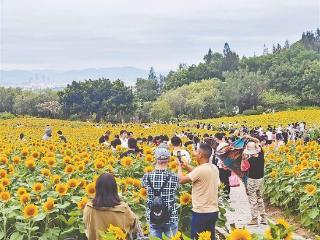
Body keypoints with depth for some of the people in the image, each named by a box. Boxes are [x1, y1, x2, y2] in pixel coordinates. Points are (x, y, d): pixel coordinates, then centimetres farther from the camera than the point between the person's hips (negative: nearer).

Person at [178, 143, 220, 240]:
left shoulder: (200, 169, -20)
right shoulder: (214, 168, 4)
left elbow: (181, 180, -14)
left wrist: (179, 167, 4)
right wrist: (187, 167, 18)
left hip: (201, 212, -8)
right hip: (213, 211, 8)